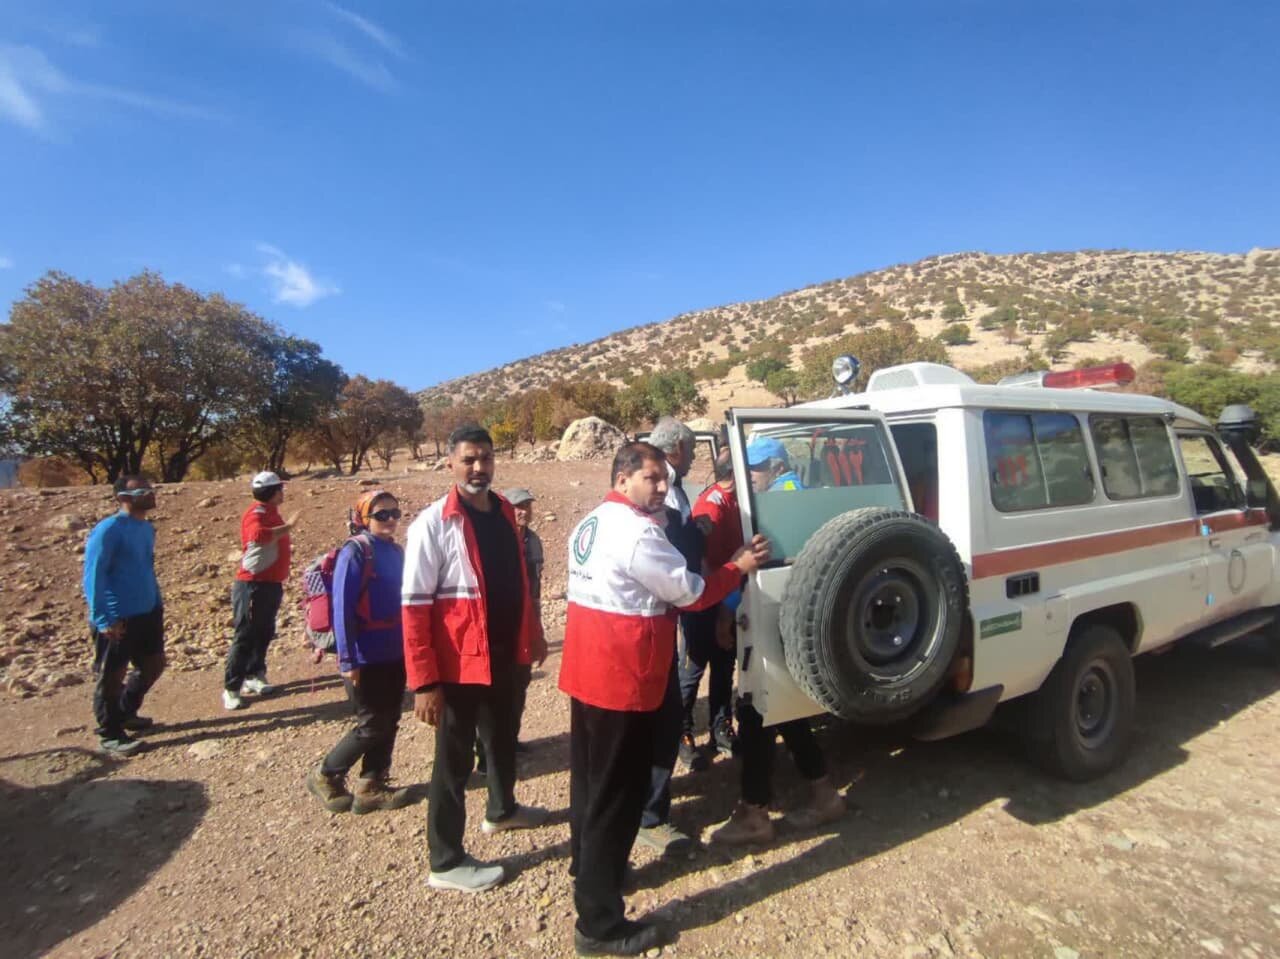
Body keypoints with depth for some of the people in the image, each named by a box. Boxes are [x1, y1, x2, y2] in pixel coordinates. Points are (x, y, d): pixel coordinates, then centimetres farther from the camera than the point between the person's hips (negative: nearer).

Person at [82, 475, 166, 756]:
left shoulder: (147, 528, 8)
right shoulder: (108, 530, -17)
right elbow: (92, 577, -18)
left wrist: (157, 603, 17)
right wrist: (103, 620, -21)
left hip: (148, 613, 8)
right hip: (118, 619, -8)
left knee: (153, 665, 18)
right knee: (112, 676, 6)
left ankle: (125, 713, 40)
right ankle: (110, 735, 22)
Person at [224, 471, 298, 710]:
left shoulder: (270, 512, 13)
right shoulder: (256, 513, -17)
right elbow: (259, 536, -40)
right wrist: (287, 526, -33)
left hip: (271, 583, 9)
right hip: (252, 585, -9)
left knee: (264, 634, 15)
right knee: (244, 636, -4)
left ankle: (253, 676, 27)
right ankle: (231, 689, 3)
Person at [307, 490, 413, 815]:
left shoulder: (395, 551, 7)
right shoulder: (355, 552, -14)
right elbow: (342, 608, -17)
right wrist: (347, 659, -19)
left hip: (394, 655, 7)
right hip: (365, 658, -7)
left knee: (389, 722, 11)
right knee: (372, 726, 2)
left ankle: (371, 788, 25)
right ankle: (325, 776, 24)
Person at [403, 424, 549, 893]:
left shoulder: (504, 512, 5)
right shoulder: (433, 523, -16)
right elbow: (414, 606, -18)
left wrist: (533, 634, 16)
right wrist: (424, 682, -20)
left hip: (505, 653, 7)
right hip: (460, 661, -7)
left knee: (503, 739, 25)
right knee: (454, 757, 8)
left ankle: (502, 809, 50)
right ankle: (446, 862, 26)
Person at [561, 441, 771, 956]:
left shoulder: (591, 524, 10)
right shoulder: (638, 533, -21)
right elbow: (690, 592, -13)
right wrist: (740, 567, 0)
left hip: (587, 671, 10)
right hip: (623, 679, -10)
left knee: (591, 779, 24)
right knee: (616, 794, 3)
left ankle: (587, 867, 44)